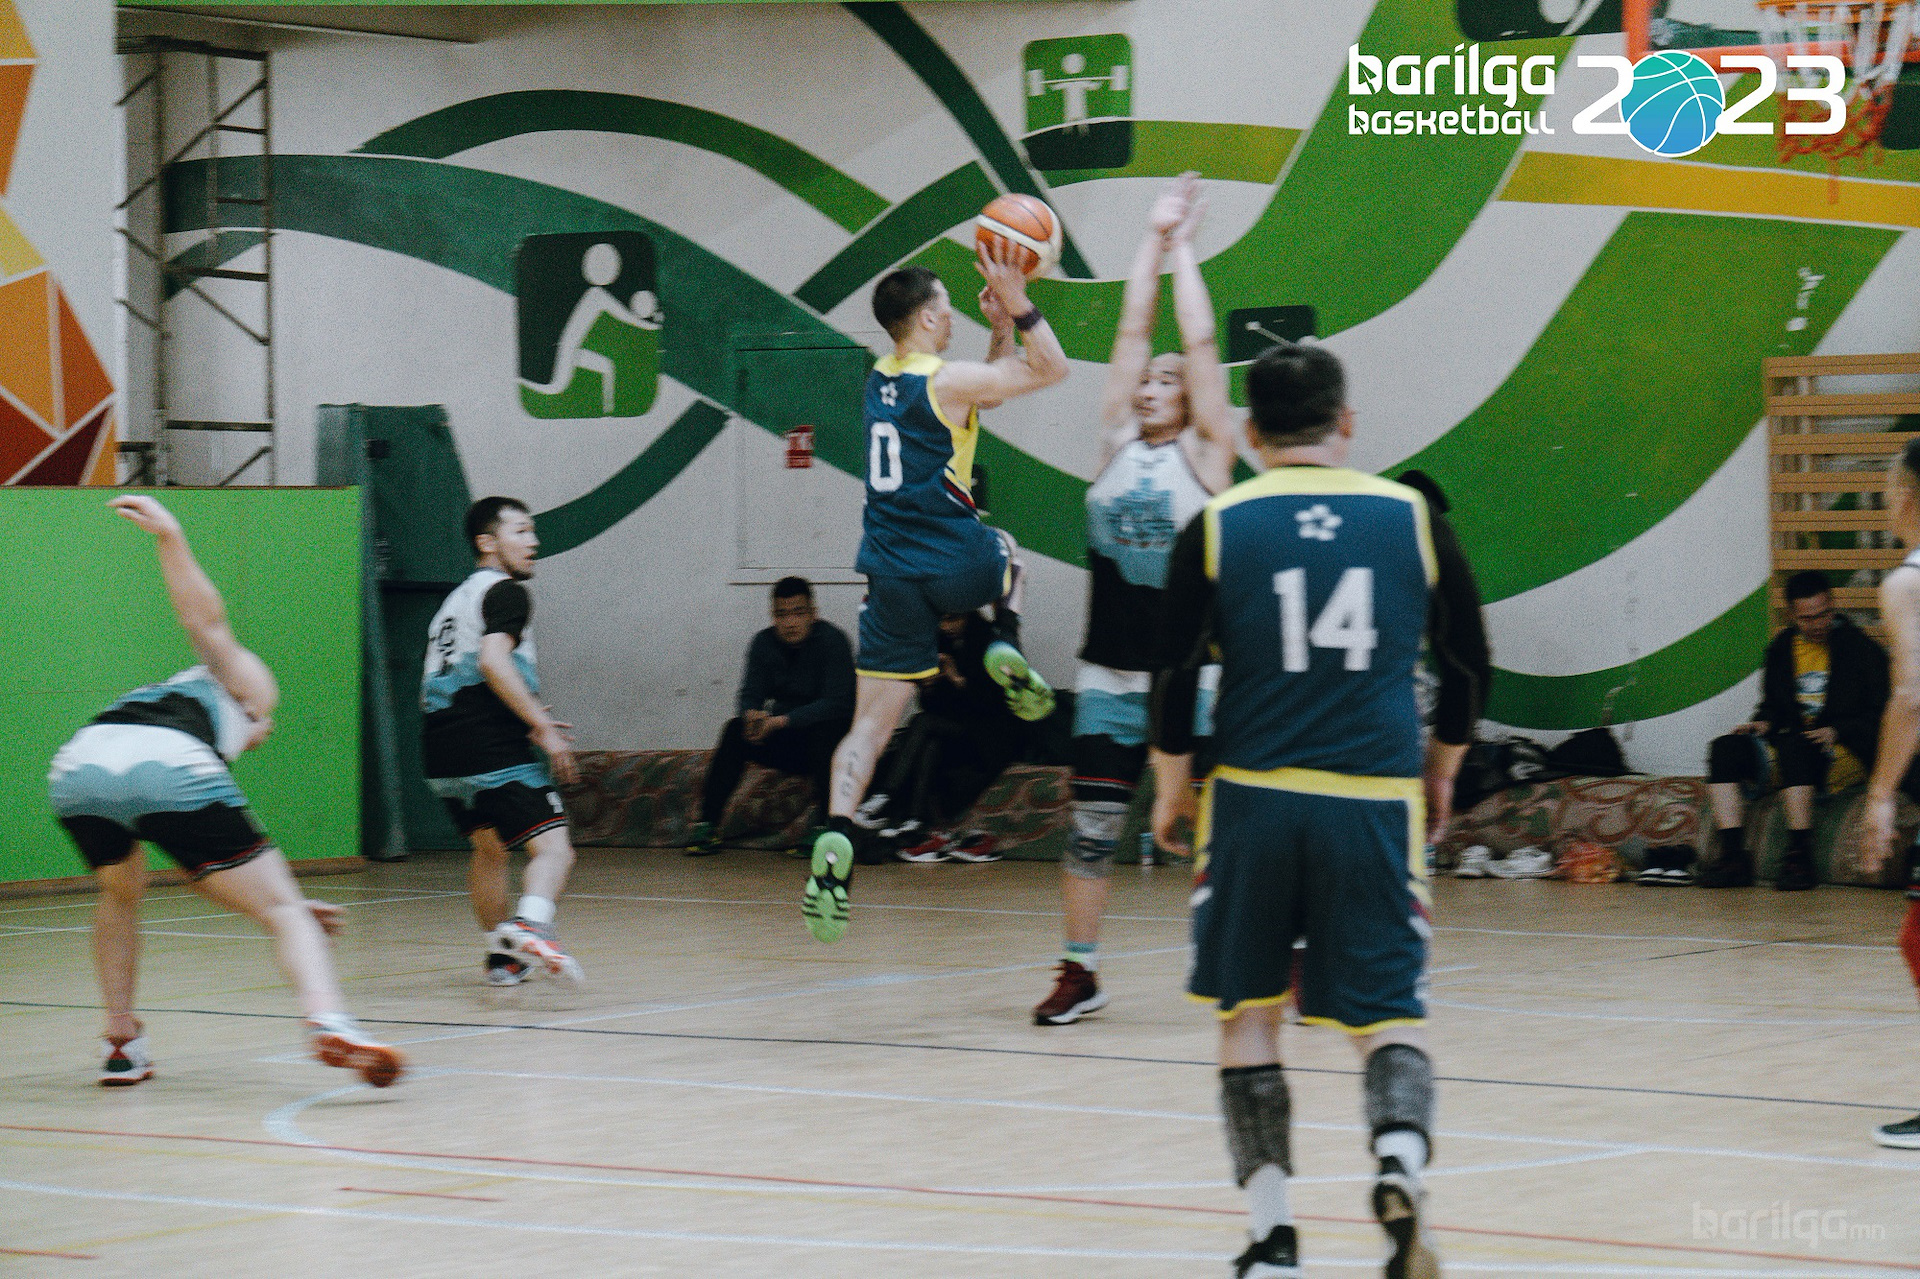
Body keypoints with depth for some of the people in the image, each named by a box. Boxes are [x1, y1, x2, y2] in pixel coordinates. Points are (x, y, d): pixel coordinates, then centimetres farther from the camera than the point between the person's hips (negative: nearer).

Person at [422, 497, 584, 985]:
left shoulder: (455, 600, 26)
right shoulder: (505, 591, -1)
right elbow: (493, 660, -19)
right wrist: (543, 728, -16)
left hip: (441, 757, 9)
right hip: (494, 753, -9)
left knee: (490, 848, 28)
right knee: (553, 850, -14)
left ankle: (503, 955, 34)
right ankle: (529, 925, -41)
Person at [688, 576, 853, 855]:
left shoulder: (832, 640, -15)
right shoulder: (764, 643, 0)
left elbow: (836, 702, -24)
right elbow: (751, 694, -4)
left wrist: (782, 720, -33)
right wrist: (751, 715, -30)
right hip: (785, 743, 4)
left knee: (823, 732, -35)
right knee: (736, 730, -18)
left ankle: (822, 827, -35)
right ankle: (707, 826, -22)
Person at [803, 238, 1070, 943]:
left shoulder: (879, 381, 12)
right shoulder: (947, 382, -10)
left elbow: (991, 387, 27)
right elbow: (1052, 368, -3)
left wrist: (1000, 326, 19)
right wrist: (1017, 303, -3)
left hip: (892, 572, 5)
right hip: (956, 565, -5)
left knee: (871, 722, 1)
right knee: (1006, 551, 34)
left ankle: (836, 836, -20)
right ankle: (1005, 652, 11)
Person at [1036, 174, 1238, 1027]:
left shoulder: (1205, 454, -1)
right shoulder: (1118, 443, 8)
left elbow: (1200, 344, -5)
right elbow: (1133, 332, 6)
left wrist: (1183, 249, 2)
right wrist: (1150, 242, 8)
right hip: (1109, 671, 4)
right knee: (1092, 826, 4)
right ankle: (1079, 973, 13)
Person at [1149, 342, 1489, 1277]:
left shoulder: (1218, 526, 0)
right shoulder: (1410, 518, 4)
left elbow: (1175, 674, 0)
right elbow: (1466, 667, 11)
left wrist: (1171, 788, 14)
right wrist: (1440, 774, 26)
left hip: (1254, 797, 0)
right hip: (1375, 798, 0)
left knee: (1248, 1015, 12)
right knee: (1386, 1015, 5)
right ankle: (1400, 1166, -24)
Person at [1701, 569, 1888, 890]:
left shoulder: (1862, 648, 0)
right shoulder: (1782, 648, 15)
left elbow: (1880, 716, -2)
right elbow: (1773, 705, 26)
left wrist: (1837, 732, -16)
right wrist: (1763, 723, 4)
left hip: (1847, 752, -6)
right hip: (1791, 747, 6)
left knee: (1792, 748, -36)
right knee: (1725, 749, -14)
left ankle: (1800, 859, -35)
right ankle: (1733, 856, -24)